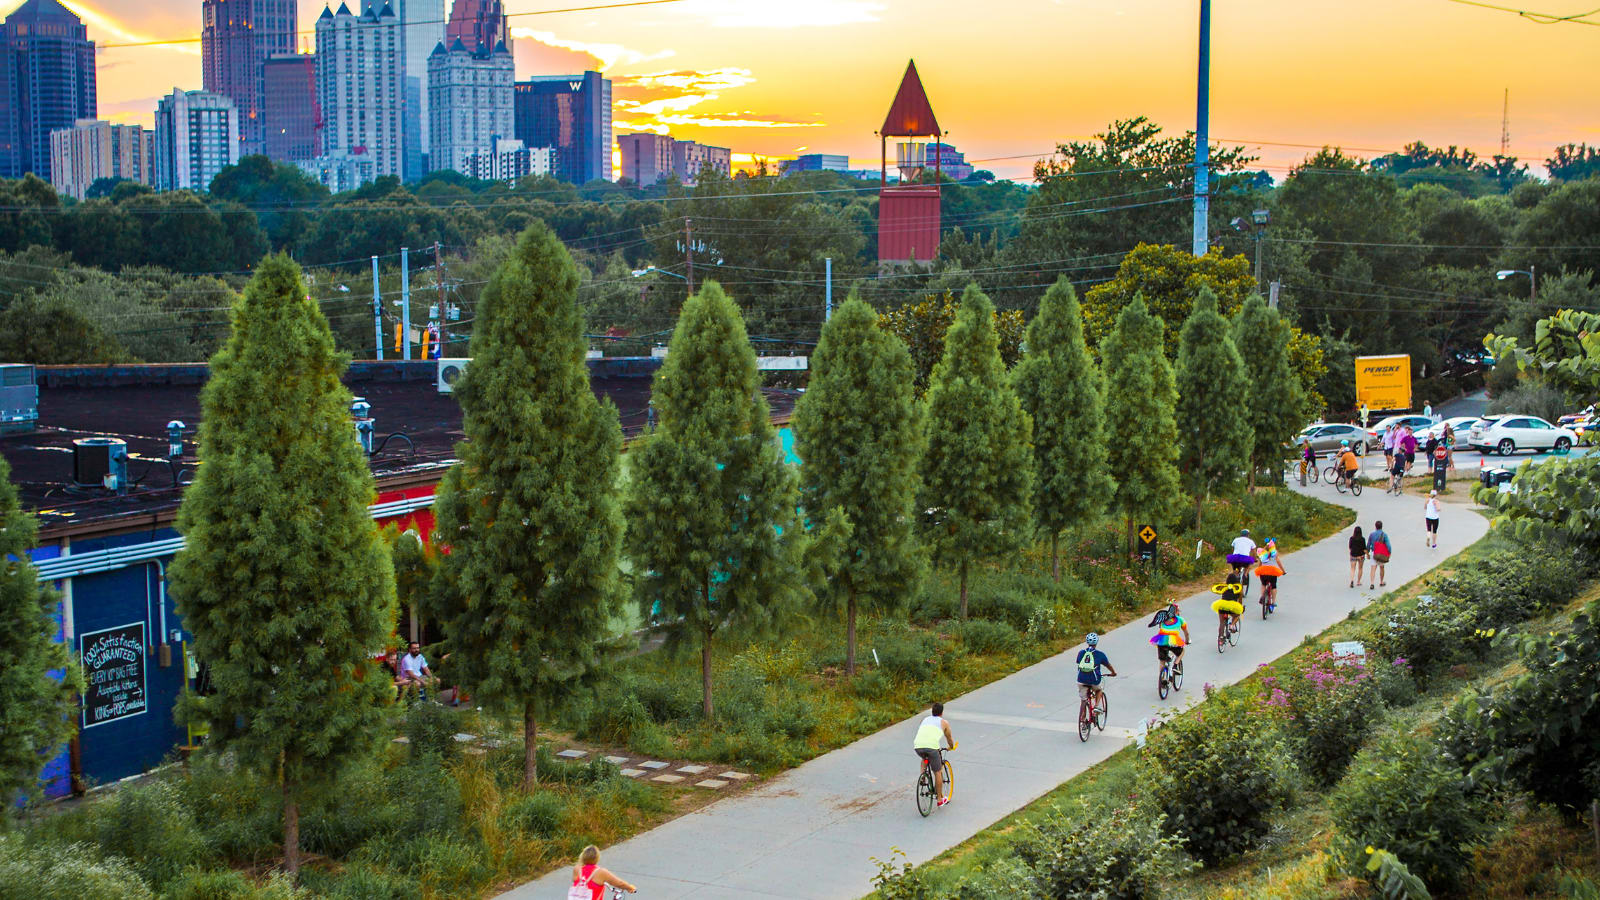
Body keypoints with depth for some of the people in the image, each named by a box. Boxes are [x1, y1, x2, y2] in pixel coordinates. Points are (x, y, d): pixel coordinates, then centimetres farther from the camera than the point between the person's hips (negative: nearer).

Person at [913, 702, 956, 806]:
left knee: (924, 758, 38)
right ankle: (940, 799, 15)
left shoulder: (925, 720, 31)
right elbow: (949, 738, 34)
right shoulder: (944, 723, 20)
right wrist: (952, 747, 55)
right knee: (938, 772, 10)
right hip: (932, 746, -4)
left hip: (917, 746, 4)